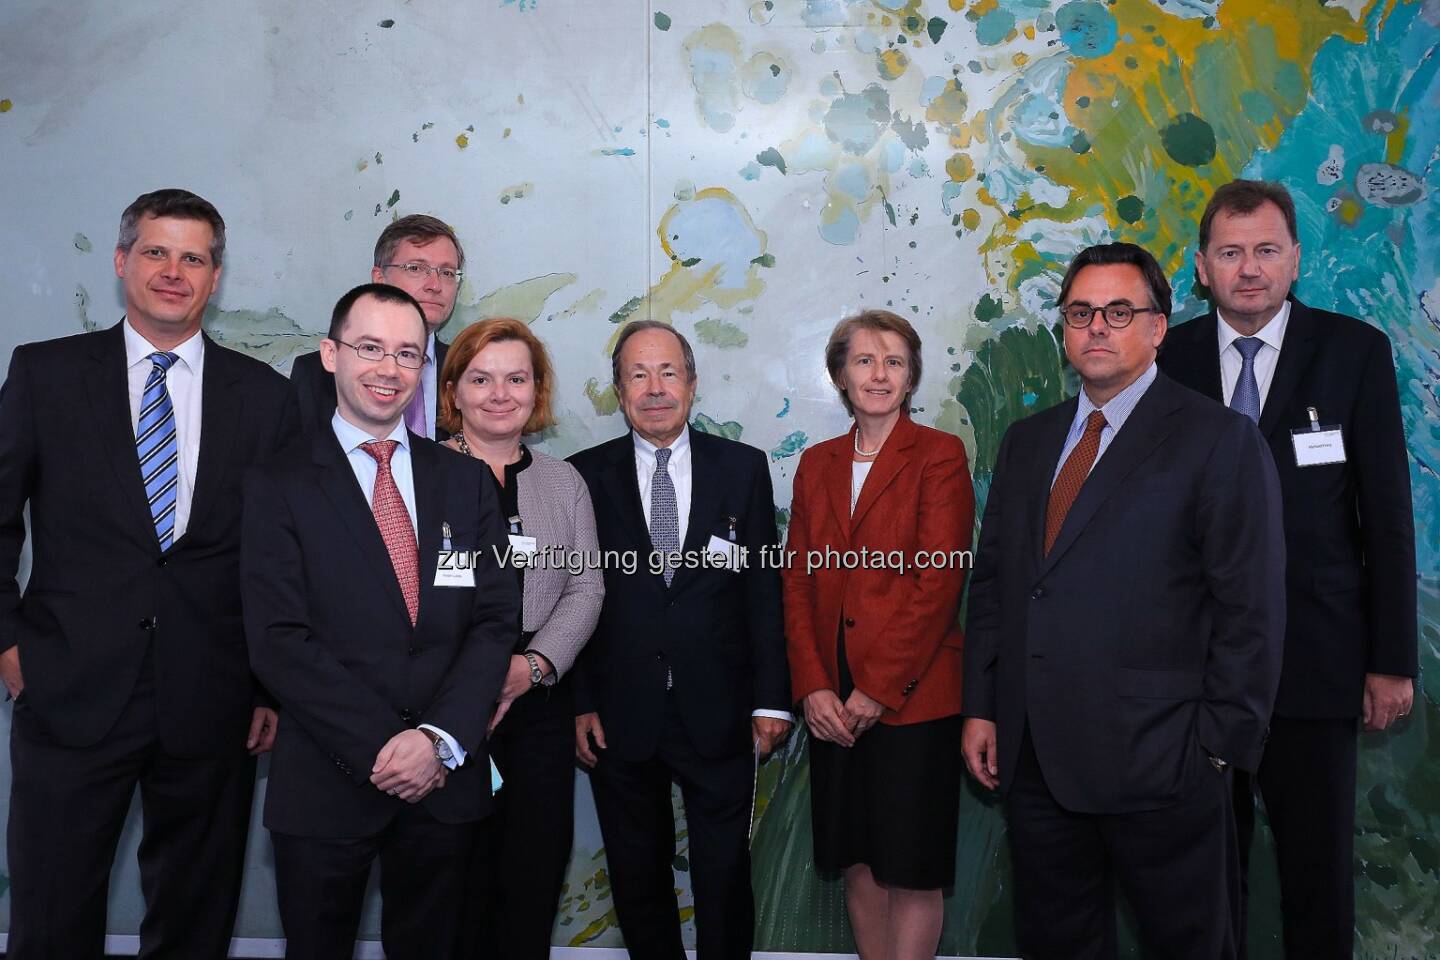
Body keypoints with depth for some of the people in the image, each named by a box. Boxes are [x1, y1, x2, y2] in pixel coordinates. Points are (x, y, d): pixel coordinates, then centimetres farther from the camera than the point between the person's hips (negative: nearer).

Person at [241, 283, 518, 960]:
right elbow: (279, 641, -10)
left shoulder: (467, 481, 7)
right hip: (326, 785, -2)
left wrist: (439, 739, -12)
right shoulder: (280, 486, -1)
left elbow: (495, 622, 1)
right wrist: (383, 748, -15)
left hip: (446, 783, 3)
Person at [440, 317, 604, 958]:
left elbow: (585, 588, 6)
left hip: (540, 706, 3)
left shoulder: (564, 482, 13)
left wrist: (534, 665, -10)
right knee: (457, 882, 2)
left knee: (536, 877, 7)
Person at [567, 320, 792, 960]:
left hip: (718, 714, 0)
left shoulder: (743, 468, 2)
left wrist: (771, 698, -2)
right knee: (638, 880, 16)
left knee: (725, 877, 11)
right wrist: (578, 703, -3)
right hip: (620, 719, 1)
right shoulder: (586, 475, 1)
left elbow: (764, 590, 1)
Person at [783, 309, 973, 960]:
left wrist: (878, 690, -13)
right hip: (833, 701, 5)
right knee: (858, 861, 12)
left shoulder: (940, 455, -3)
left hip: (912, 697, -4)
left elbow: (939, 582, -11)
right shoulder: (817, 464, 11)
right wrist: (812, 686, -5)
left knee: (911, 868, 4)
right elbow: (796, 581, 7)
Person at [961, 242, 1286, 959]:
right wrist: (980, 707, 7)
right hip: (1034, 760, 5)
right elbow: (990, 581, 13)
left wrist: (1220, 747, -11)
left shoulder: (1220, 441, -6)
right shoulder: (1027, 441, 12)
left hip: (1160, 764, -5)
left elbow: (1251, 611, -8)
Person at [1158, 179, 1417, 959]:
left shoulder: (1355, 351, 0)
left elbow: (1387, 512, 0)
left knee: (1318, 864, 9)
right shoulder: (1168, 359, 2)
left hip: (1314, 658, -1)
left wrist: (1392, 659, -2)